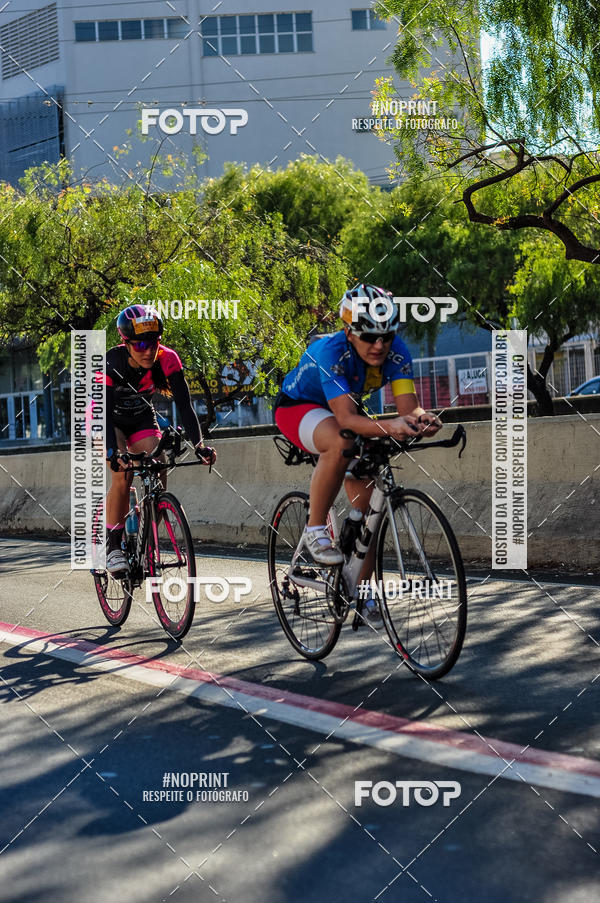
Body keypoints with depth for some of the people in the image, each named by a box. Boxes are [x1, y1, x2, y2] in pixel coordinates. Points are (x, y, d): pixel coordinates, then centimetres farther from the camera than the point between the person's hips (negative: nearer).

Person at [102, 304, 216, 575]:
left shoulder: (167, 359, -26)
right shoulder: (110, 363, -33)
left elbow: (184, 403, -29)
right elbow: (104, 412, -38)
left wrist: (198, 443, -41)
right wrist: (113, 452, -52)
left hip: (142, 418, 3)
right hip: (107, 419, -3)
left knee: (158, 476, -15)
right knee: (123, 474, -25)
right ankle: (113, 547, -12)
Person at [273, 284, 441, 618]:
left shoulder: (396, 352, -23)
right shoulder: (330, 350, -36)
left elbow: (409, 406, -29)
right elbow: (347, 418, -45)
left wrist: (422, 418, -53)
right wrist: (388, 427, -63)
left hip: (343, 408, 5)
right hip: (298, 406, -5)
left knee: (369, 505, -6)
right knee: (341, 443, -40)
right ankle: (315, 530, -21)